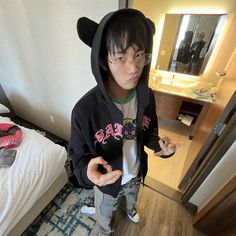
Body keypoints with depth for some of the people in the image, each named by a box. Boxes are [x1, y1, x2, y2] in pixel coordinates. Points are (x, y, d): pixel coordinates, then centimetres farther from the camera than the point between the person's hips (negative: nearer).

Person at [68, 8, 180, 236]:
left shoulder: (147, 97, -20)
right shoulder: (85, 109, -35)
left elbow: (149, 132, -4)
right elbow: (78, 155, -21)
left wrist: (160, 145, -24)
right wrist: (87, 170, -42)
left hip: (136, 174, 5)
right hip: (107, 182, -3)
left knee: (132, 198, 41)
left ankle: (130, 209, 79)